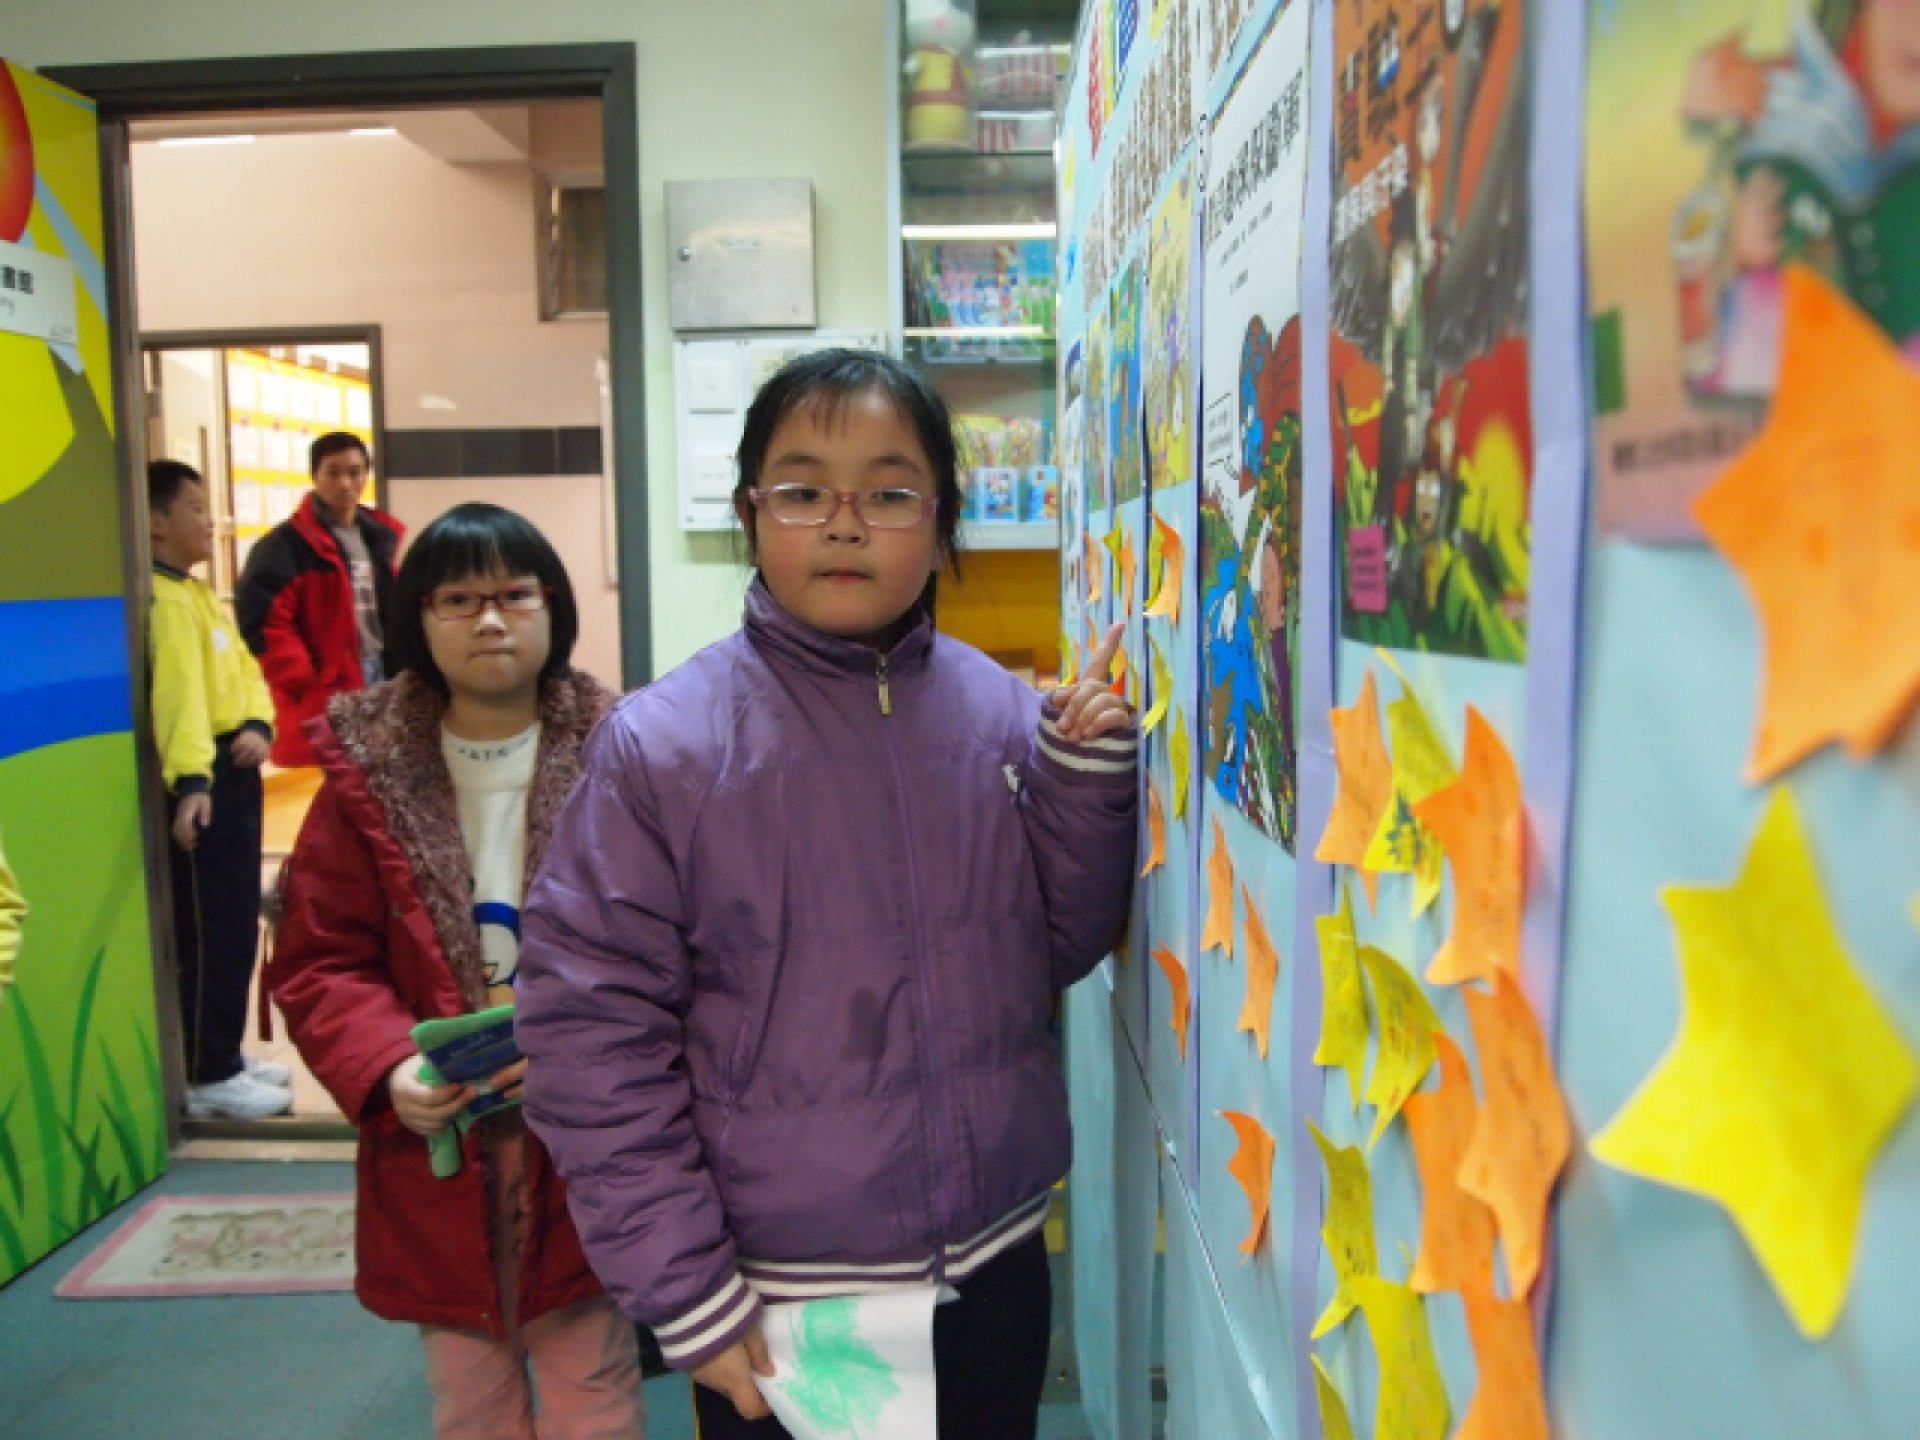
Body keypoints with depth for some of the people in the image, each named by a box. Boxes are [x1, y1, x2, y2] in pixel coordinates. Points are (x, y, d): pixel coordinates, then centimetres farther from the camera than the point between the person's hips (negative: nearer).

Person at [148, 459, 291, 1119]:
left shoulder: (203, 594, 17)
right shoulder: (165, 598, -15)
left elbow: (245, 670, 13)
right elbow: (179, 692, -27)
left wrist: (258, 726, -7)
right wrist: (190, 780, -36)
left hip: (237, 767, 10)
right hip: (205, 776, -10)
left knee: (238, 924, 16)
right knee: (213, 931, -4)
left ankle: (225, 1056, 28)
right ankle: (209, 1078, 6)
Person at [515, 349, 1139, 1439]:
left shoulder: (1002, 711, -4)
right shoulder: (660, 745, -13)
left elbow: (1061, 950, 2)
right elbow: (591, 1029, -11)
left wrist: (1085, 773, -12)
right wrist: (683, 1292, -10)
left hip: (995, 1266, 3)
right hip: (773, 1301, -3)